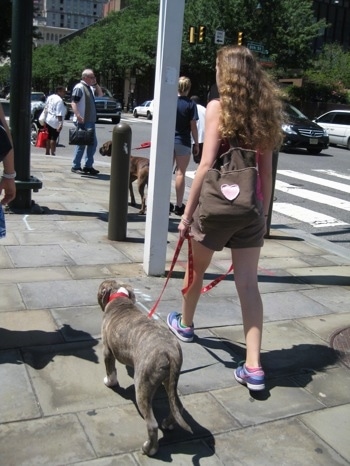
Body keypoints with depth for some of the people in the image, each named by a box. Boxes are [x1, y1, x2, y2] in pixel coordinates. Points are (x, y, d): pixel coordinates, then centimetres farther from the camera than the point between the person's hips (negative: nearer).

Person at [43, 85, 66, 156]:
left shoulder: (49, 97, 11)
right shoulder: (59, 100, -16)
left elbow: (46, 108, 17)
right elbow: (59, 113, -21)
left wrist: (45, 119, 24)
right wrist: (60, 123, -22)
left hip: (48, 120, 9)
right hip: (55, 122, -9)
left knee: (49, 137, 15)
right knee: (53, 138, -4)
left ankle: (47, 153, 21)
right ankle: (53, 153, -2)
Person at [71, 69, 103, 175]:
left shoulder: (90, 87, 16)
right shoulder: (79, 87, -11)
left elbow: (100, 94, 26)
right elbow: (73, 103, -18)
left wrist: (96, 84, 12)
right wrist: (78, 116, -28)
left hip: (90, 121, 9)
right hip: (82, 121, -9)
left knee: (93, 143, 12)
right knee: (81, 144, -4)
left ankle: (88, 166, 20)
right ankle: (76, 166, 4)